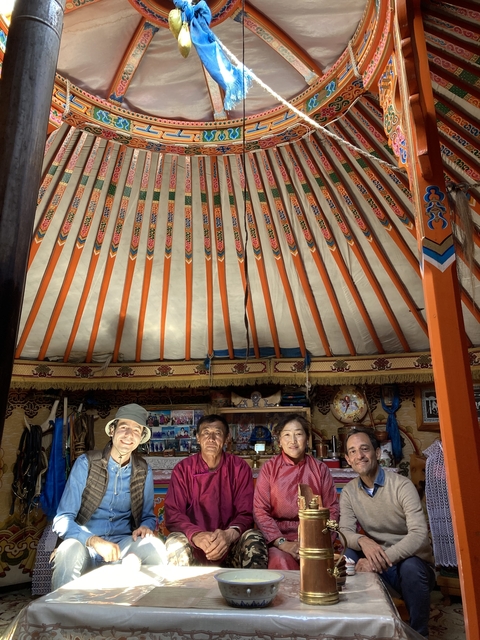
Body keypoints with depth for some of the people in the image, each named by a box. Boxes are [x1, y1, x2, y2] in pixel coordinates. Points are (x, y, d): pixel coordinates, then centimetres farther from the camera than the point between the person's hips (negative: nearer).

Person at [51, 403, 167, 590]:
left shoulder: (144, 471, 1)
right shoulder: (86, 463, -9)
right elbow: (62, 519, -11)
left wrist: (146, 526, -13)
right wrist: (94, 541, -30)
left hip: (123, 543, 2)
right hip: (86, 543, -2)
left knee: (154, 546, -30)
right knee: (70, 550, -37)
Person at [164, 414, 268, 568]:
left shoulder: (240, 468, -1)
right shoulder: (182, 469, -2)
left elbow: (246, 513, -5)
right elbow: (172, 513, -9)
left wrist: (230, 534, -28)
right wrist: (197, 535, -30)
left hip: (229, 546, 0)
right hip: (194, 546, 0)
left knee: (254, 540, -29)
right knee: (175, 543, -31)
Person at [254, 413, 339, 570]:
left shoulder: (321, 469, 7)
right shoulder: (268, 468, 3)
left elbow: (332, 510, 7)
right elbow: (260, 511, -2)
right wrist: (282, 543, -14)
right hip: (278, 537, -1)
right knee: (281, 561, -32)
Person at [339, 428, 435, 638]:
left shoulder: (401, 485, -20)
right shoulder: (348, 491, -5)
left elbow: (419, 534, -29)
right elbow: (344, 532, -12)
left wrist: (381, 559, -39)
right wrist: (363, 541, -36)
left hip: (413, 561, -3)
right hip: (380, 560, 3)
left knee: (410, 568, -35)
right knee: (348, 557, -23)